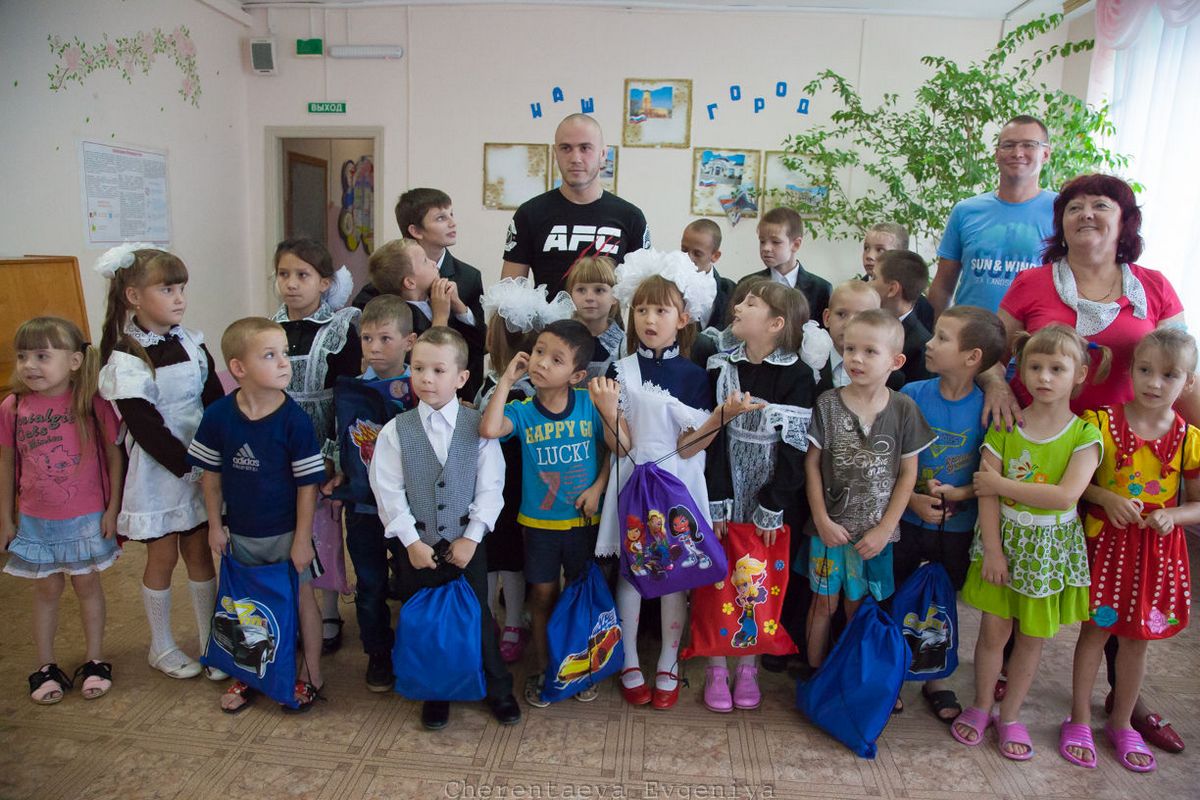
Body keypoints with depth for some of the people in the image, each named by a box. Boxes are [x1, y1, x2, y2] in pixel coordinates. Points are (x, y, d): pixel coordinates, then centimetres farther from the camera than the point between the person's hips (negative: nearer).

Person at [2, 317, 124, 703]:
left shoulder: (92, 403, -13)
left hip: (86, 518, -2)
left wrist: (112, 509, -8)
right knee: (46, 589, 14)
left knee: (87, 584, 12)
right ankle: (46, 667, 28)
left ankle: (95, 661, 26)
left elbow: (114, 455, -7)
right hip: (36, 520, 2)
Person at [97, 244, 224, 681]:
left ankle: (210, 642, 22)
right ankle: (162, 647, 27)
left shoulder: (192, 344, 2)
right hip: (157, 469, -4)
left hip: (202, 466, 4)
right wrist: (188, 466, -17)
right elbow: (145, 428, -15)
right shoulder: (125, 360, -12)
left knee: (200, 551, 10)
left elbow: (216, 403, 3)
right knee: (163, 556, 8)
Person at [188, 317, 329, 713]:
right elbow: (211, 474, 1)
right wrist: (215, 525, 3)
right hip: (240, 533, 3)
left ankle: (310, 673, 30)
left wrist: (302, 539, -13)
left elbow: (307, 484, -15)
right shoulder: (218, 416, -11)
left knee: (301, 596, 11)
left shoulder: (295, 419, -20)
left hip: (287, 532, -3)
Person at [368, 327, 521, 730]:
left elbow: (490, 487, -7)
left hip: (468, 542, -1)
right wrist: (411, 541, -10)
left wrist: (472, 536, -11)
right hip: (418, 545, 1)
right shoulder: (396, 431, -6)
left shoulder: (478, 426, -8)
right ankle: (435, 693, 34)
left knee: (479, 617, 11)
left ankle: (498, 689, 31)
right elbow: (389, 492, -6)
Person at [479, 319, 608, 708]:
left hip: (583, 520, 0)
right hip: (539, 522, 0)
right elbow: (489, 429, -32)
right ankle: (541, 668, 32)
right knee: (543, 594, 12)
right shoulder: (522, 410, -11)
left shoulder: (590, 404, -10)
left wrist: (597, 488, -12)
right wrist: (507, 379, -24)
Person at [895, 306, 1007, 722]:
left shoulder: (986, 406, -12)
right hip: (907, 520, 0)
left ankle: (935, 678, 36)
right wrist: (913, 500, -19)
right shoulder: (912, 395, -11)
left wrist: (961, 493, -22)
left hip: (958, 528, 0)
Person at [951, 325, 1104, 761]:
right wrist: (992, 548, -13)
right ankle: (981, 706, 27)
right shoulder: (1005, 426, -5)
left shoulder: (1084, 435, -8)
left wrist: (1001, 484, -19)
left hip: (1050, 547, 0)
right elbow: (986, 493, -8)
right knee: (993, 629, 6)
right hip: (1003, 539, 0)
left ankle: (1010, 716, 30)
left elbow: (1066, 495, -22)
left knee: (1032, 635, 12)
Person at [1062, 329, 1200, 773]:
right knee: (1096, 629, 8)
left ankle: (1122, 724, 33)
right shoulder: (1102, 423, -9)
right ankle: (1079, 720, 24)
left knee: (1137, 637, 14)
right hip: (1106, 541, -2)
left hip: (1158, 549, 2)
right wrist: (1107, 498, -19)